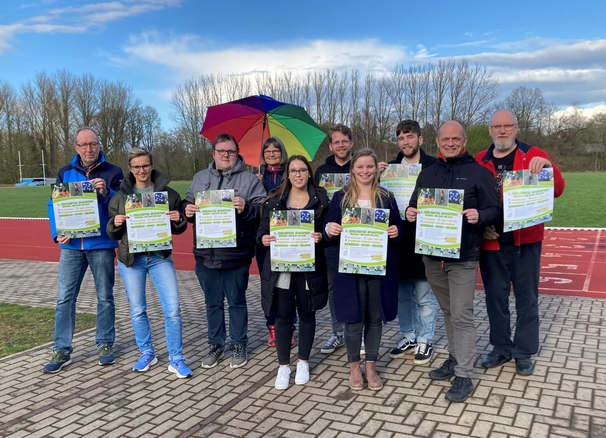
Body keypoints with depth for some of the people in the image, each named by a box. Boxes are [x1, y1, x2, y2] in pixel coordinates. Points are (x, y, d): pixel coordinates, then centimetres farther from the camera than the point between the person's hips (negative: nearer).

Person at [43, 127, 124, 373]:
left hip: (102, 245, -2)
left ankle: (105, 345, 21)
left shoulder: (113, 173, 1)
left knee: (105, 297, 8)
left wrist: (107, 193, -22)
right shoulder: (65, 173, 8)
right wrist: (57, 233, -8)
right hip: (71, 246, 2)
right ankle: (62, 351, 12)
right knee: (65, 298, 3)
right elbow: (54, 204, 6)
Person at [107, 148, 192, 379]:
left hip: (160, 257, -1)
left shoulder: (168, 193, 2)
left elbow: (179, 229, 8)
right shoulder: (120, 196, 4)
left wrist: (178, 220, -14)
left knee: (172, 309, -6)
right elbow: (112, 234, 7)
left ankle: (176, 359, 7)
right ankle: (146, 353, 28)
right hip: (131, 258, 1)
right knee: (137, 310, 9)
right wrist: (115, 223, -14)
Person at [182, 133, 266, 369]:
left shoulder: (250, 179, 0)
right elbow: (187, 202, 15)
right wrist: (187, 209, -7)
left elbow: (262, 210, -7)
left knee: (237, 301, 8)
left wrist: (246, 208, -25)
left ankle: (239, 345, 23)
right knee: (212, 302, 14)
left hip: (236, 253, -3)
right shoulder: (200, 178, 12)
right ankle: (216, 344, 28)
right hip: (206, 253, 4)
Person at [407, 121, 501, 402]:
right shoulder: (427, 174, 13)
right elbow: (414, 207, 17)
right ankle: (455, 358, 33)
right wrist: (410, 214, -6)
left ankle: (464, 376, 4)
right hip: (432, 255, 5)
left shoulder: (478, 173, -2)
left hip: (463, 257, -5)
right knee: (447, 311, 17)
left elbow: (495, 210, -3)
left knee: (462, 315, -5)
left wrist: (479, 216, -24)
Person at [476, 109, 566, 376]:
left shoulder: (533, 156, 0)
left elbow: (557, 190, -9)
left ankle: (524, 352, 19)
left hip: (525, 240, -2)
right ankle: (501, 348, 26)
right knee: (495, 296, 10)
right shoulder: (479, 162, 5)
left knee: (526, 297, 6)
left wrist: (548, 167, -27)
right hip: (491, 242, 2)